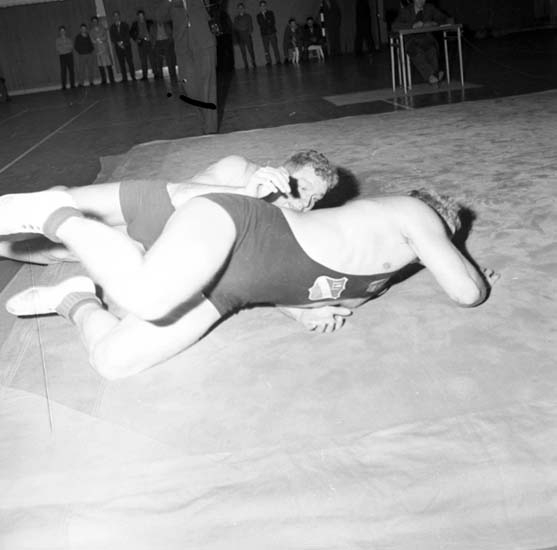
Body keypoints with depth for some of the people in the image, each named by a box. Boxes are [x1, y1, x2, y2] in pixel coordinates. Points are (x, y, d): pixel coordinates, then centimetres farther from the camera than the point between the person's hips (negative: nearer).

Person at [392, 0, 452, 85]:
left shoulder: (430, 8, 13)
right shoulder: (405, 11, 5)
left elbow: (447, 20, 12)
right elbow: (395, 26, -12)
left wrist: (434, 23, -11)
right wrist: (413, 26, -25)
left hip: (426, 38, 2)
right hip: (412, 39, -2)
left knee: (432, 48, -35)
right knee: (416, 51, -38)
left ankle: (434, 75, -43)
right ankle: (430, 75, -46)